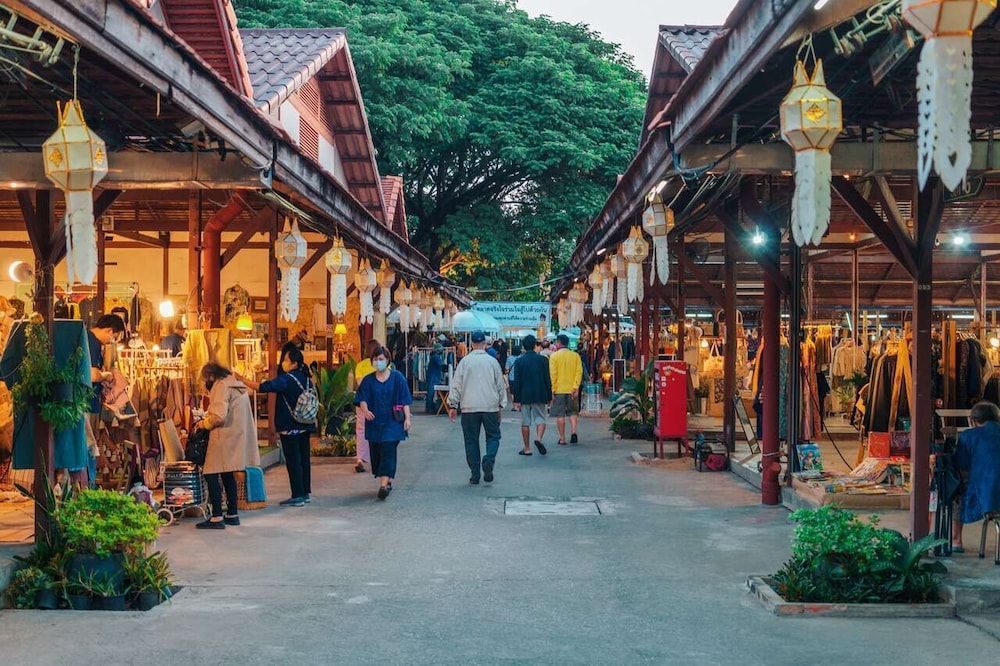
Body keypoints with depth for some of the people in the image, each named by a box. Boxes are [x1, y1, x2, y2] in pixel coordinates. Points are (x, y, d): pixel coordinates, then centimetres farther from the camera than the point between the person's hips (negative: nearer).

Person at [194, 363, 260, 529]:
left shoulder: (222, 386, -14)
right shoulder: (238, 384, 16)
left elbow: (219, 416, -22)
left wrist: (204, 423, -5)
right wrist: (208, 416, 17)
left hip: (224, 438, -10)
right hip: (237, 437, 10)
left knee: (211, 474, -6)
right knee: (227, 475, 17)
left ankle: (217, 517, -9)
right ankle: (232, 514, 20)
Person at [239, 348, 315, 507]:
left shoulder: (287, 379, -16)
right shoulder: (306, 379, 8)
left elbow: (262, 387, -24)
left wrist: (242, 379, -18)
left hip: (290, 428, -8)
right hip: (305, 426, 8)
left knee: (293, 461, -3)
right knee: (303, 458, 12)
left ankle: (297, 496, -1)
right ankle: (306, 493, 16)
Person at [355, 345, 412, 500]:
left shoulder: (397, 377, 1)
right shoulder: (368, 380, 8)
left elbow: (405, 400, 0)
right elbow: (362, 399, 0)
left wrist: (407, 418, -7)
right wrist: (365, 410, -21)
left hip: (392, 422, -3)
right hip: (374, 422, 4)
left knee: (388, 451, -11)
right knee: (376, 453, 6)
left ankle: (385, 483, -17)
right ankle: (388, 481, 18)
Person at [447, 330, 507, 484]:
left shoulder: (465, 361, -1)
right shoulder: (492, 361, 2)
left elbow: (456, 385, 0)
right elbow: (501, 385, 8)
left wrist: (453, 405, 6)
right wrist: (501, 405, 19)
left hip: (469, 408, 0)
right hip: (490, 407, 0)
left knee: (471, 440, 6)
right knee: (493, 436, 12)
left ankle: (475, 474, 6)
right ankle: (488, 460, -15)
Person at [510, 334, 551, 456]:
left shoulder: (519, 361, -3)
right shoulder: (543, 359, -1)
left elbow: (516, 381, -4)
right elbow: (547, 380, 1)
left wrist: (516, 399, 0)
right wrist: (549, 397, 8)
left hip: (524, 396, 0)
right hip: (539, 395, 0)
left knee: (525, 422, 7)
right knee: (540, 418, 8)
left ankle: (527, 448, 10)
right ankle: (538, 438, -19)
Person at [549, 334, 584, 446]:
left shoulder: (554, 356, -6)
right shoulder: (575, 355, 2)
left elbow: (552, 374, -8)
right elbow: (579, 372, -4)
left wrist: (553, 390, -4)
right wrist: (575, 387, -4)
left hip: (559, 390, -2)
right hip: (571, 389, 2)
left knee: (560, 415, 4)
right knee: (573, 412, 15)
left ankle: (562, 439, 6)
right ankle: (573, 432, -4)